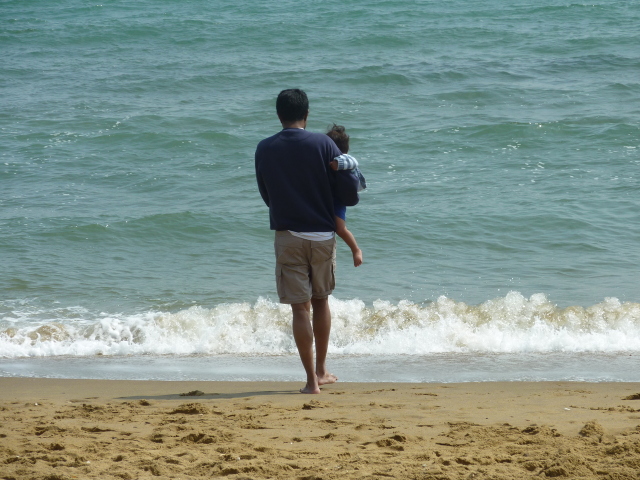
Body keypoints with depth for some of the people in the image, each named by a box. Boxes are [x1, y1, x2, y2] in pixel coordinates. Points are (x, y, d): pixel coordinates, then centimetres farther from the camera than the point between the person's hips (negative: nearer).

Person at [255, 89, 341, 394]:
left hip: (288, 234, -1)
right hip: (323, 233, 1)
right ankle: (321, 370, 26)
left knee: (300, 307, 0)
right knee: (321, 301, 18)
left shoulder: (265, 149, -1)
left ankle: (312, 380, -3)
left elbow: (266, 196, 9)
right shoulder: (323, 144, -5)